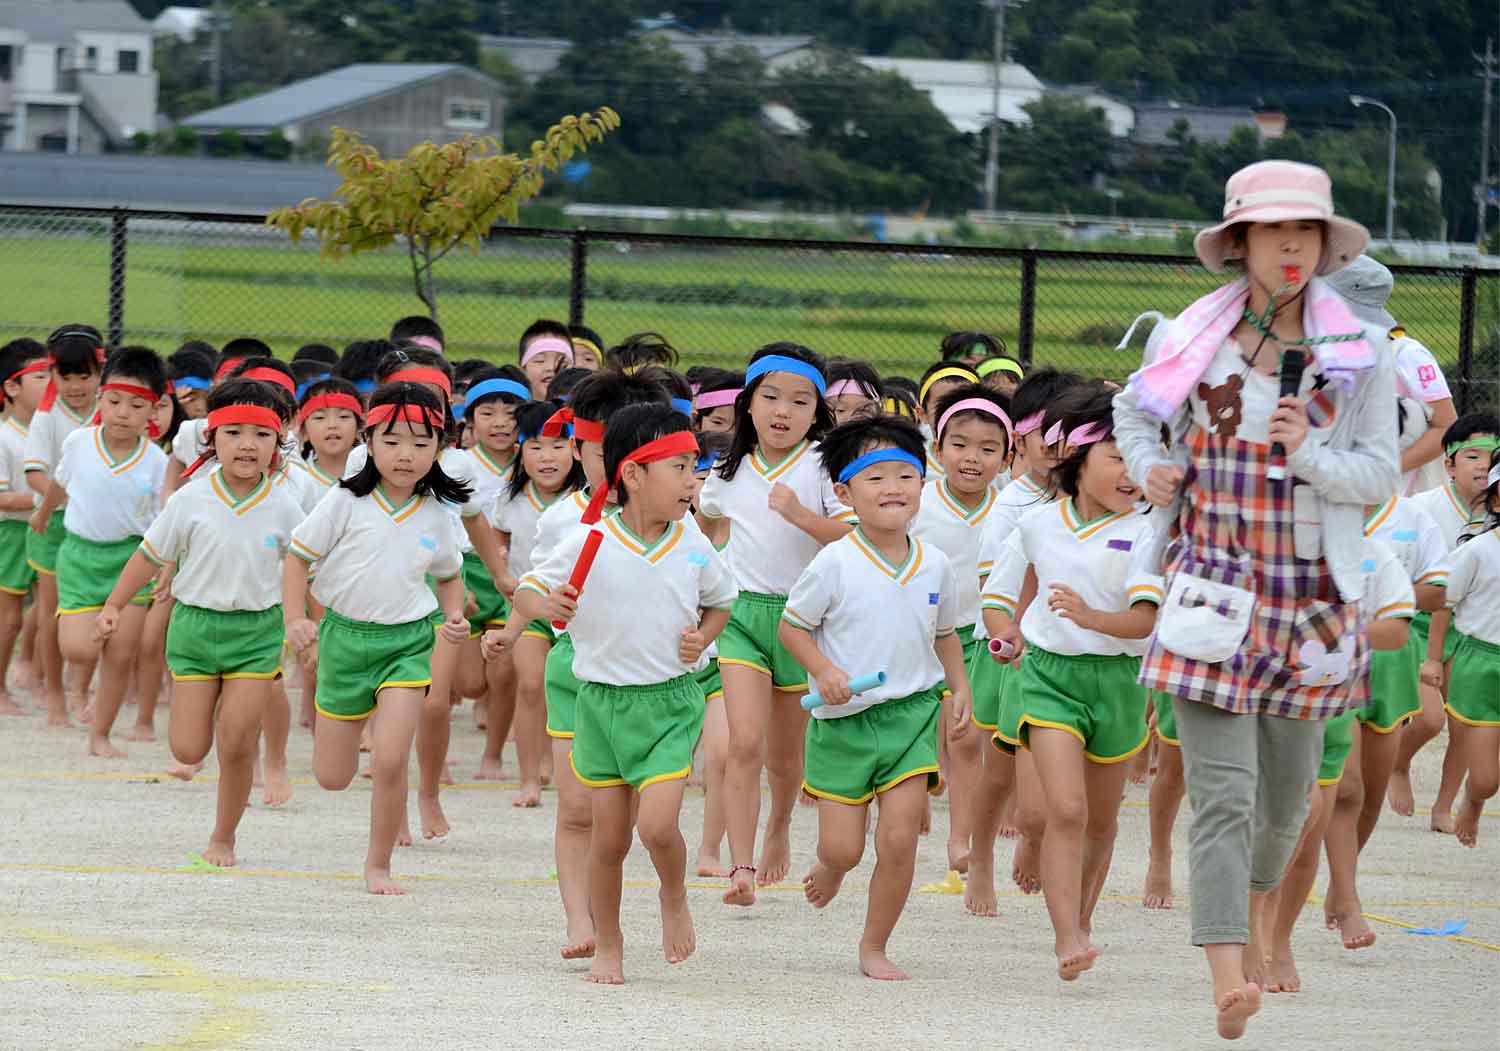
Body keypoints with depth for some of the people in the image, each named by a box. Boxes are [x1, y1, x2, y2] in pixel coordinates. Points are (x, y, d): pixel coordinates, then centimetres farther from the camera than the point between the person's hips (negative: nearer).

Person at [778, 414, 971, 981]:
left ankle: (874, 948, 10)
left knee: (898, 840, -7)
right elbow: (792, 625, -3)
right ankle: (829, 869, 40)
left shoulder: (935, 565, 1)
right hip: (845, 717, -2)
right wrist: (824, 671, -18)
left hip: (913, 714, 2)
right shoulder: (835, 563, -12)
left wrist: (959, 686, 6)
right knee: (842, 846, 1)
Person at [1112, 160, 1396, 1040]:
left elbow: (1381, 476, -3)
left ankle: (1253, 924, 44)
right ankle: (1231, 983, -22)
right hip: (1215, 593, -2)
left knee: (1287, 789, 14)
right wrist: (1148, 464, 0)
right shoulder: (1196, 339, 0)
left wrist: (1309, 453, -21)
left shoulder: (1359, 354, -1)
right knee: (1222, 790, -13)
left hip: (1311, 596, 2)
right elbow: (1134, 409, 20)